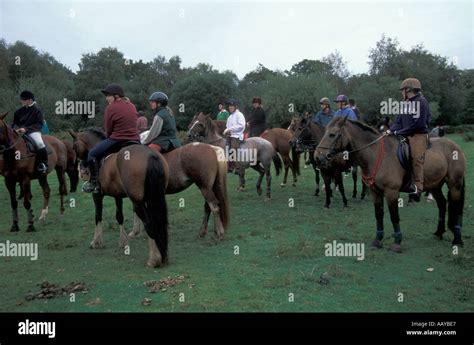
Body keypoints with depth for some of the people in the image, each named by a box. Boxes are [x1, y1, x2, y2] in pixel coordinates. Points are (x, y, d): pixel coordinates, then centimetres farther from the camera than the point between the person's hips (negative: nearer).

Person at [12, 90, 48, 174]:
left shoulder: (37, 110, -4)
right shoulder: (19, 111, 11)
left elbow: (39, 124, -10)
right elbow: (14, 123, 17)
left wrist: (26, 129, -20)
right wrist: (17, 129, -8)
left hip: (33, 131, -6)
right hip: (20, 132, 6)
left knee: (40, 144, -33)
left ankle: (43, 164, -17)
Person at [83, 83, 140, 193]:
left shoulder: (111, 108, -10)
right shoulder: (132, 106, 11)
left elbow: (108, 130, -4)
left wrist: (109, 138, 15)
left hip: (117, 141, -7)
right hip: (135, 140, 7)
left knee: (93, 154, 6)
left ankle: (94, 182, 5)